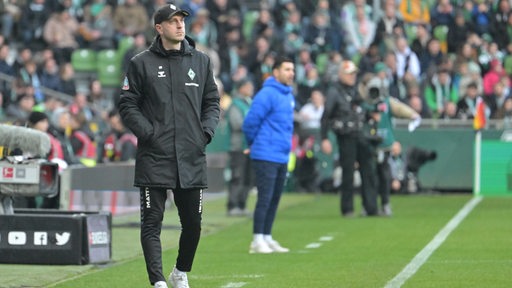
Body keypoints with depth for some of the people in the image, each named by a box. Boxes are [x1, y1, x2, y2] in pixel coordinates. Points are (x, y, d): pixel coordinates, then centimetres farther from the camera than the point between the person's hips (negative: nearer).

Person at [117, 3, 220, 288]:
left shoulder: (201, 61, 11)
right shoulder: (141, 63, 1)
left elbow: (212, 102, 16)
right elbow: (128, 105, 1)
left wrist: (207, 131, 0)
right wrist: (148, 133, -11)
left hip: (192, 158, 3)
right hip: (154, 159, -3)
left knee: (193, 223, 10)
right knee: (152, 223, -7)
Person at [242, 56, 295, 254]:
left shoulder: (289, 95, 13)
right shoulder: (267, 94, -14)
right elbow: (250, 122, -16)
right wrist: (254, 144, -2)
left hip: (282, 157, 8)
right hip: (266, 156, -8)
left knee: (275, 200, 12)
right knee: (265, 198, -7)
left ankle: (267, 238, 19)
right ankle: (257, 241, -3)